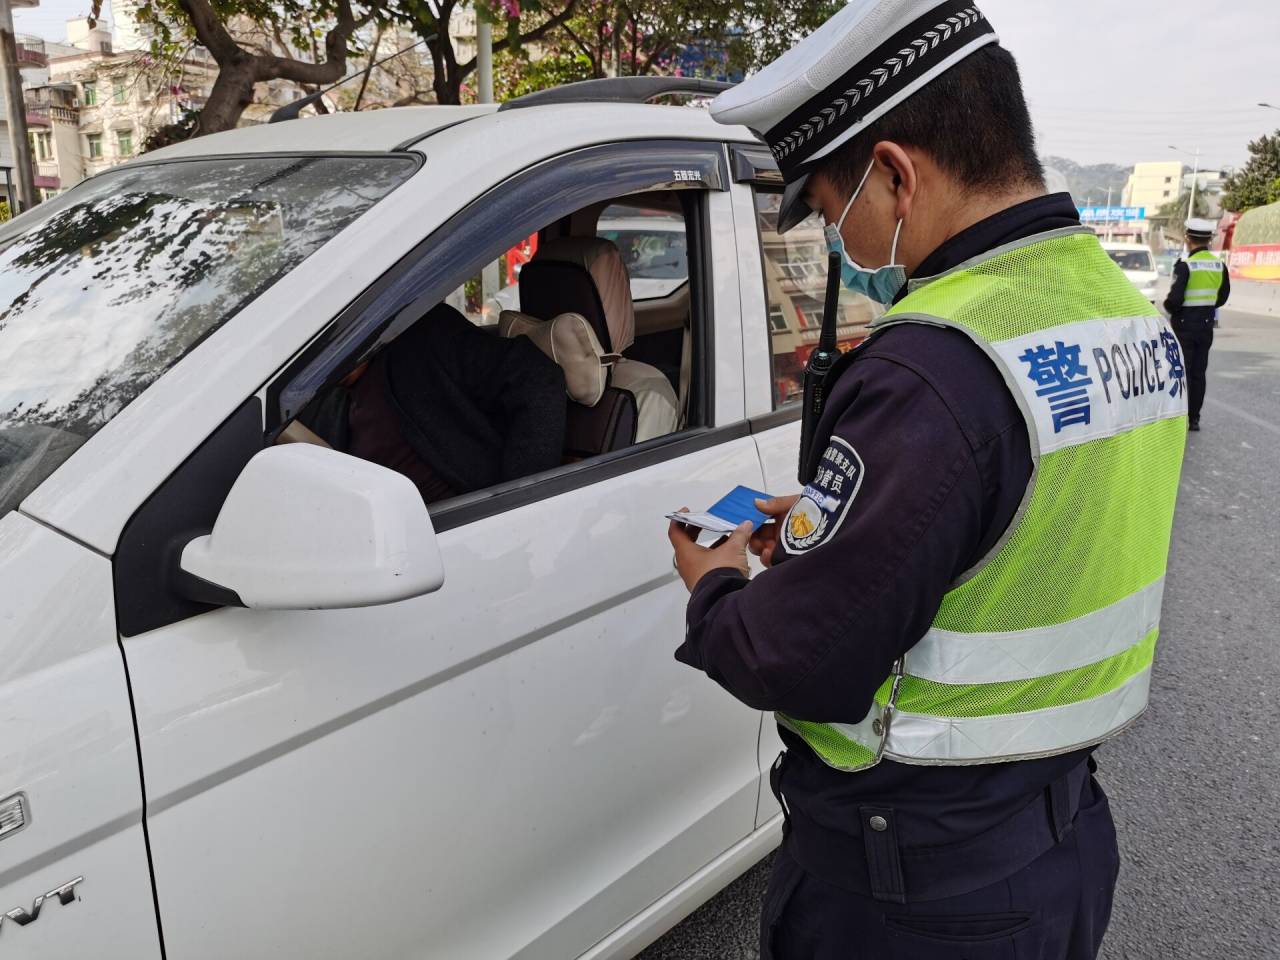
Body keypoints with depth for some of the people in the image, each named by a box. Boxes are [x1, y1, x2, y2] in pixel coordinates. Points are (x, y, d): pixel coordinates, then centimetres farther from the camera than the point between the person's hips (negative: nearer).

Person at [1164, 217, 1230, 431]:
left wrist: (1168, 307, -1)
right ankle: (1194, 418, 16)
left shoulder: (1185, 266, -18)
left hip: (1184, 325, -6)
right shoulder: (1220, 266, 3)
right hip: (1206, 325, 6)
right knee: (1199, 373, 12)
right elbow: (1222, 297, 10)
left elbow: (1175, 298, -22)